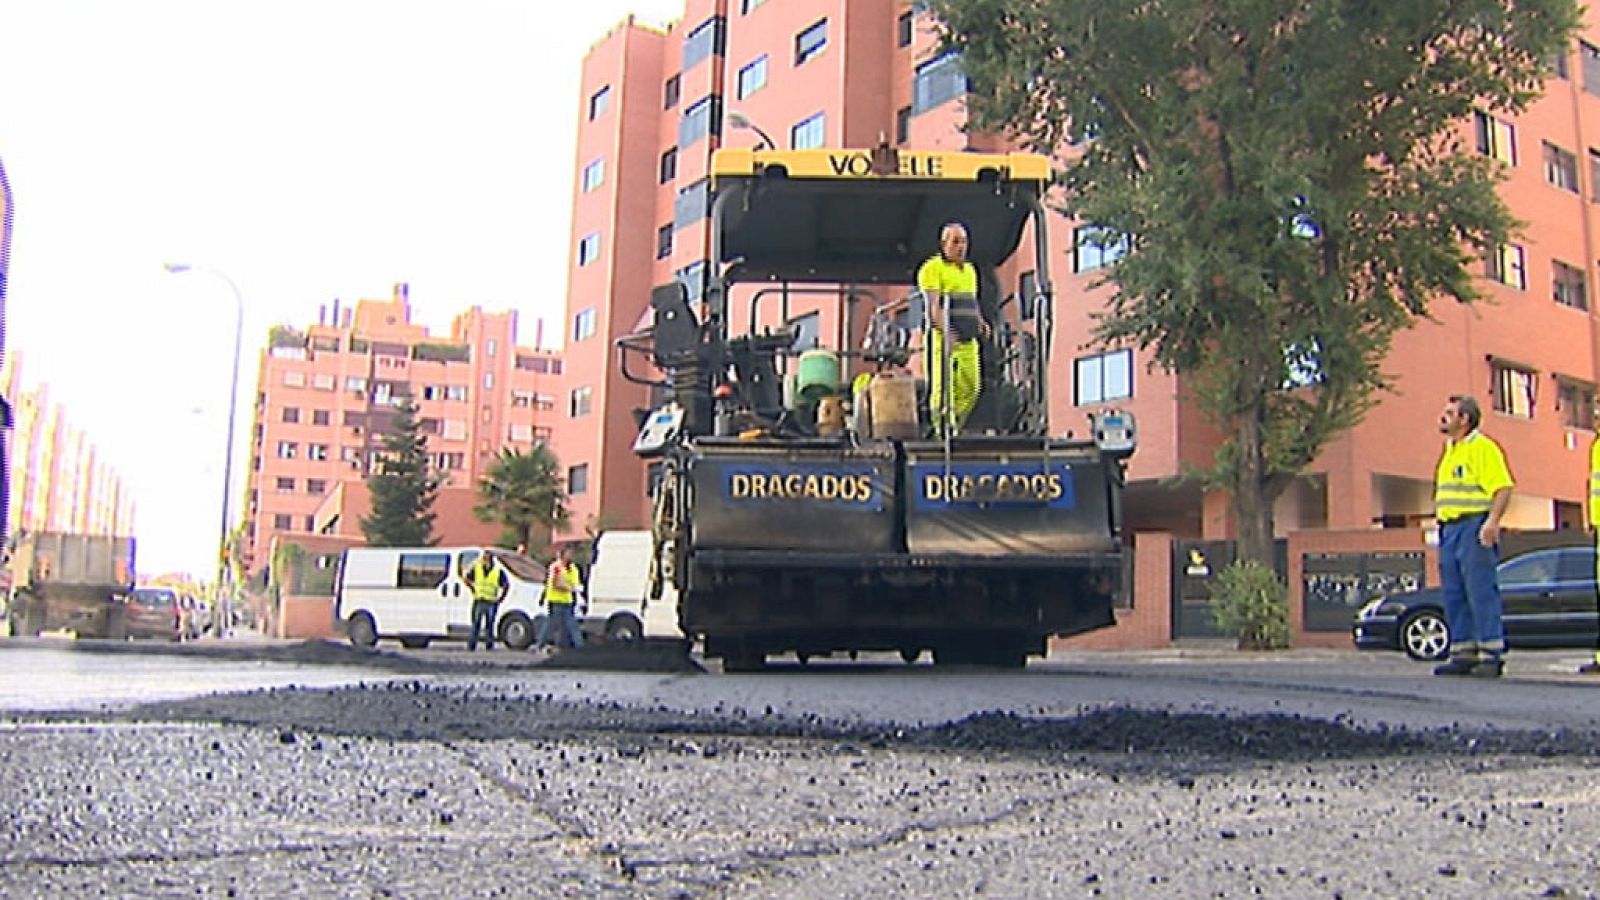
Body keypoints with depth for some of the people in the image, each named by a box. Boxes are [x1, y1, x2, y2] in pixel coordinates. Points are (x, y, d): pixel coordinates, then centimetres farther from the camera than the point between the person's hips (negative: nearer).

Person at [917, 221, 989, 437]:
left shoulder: (970, 269, 22)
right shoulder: (932, 268, -3)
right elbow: (934, 304, -14)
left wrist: (980, 322, 8)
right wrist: (946, 331, -28)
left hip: (968, 340, 7)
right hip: (943, 338, -7)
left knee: (971, 388, 5)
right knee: (942, 388, -6)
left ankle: (954, 427, 17)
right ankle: (941, 430, 1)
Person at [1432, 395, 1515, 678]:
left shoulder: (1483, 448, -7)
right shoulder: (1450, 451, 20)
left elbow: (1503, 487, -16)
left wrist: (1493, 521, -26)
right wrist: (1441, 525, 18)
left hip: (1474, 526, -9)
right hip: (1449, 528, 9)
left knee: (1481, 591, -8)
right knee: (1454, 595, 8)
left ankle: (1491, 654, -5)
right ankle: (1463, 653, 12)